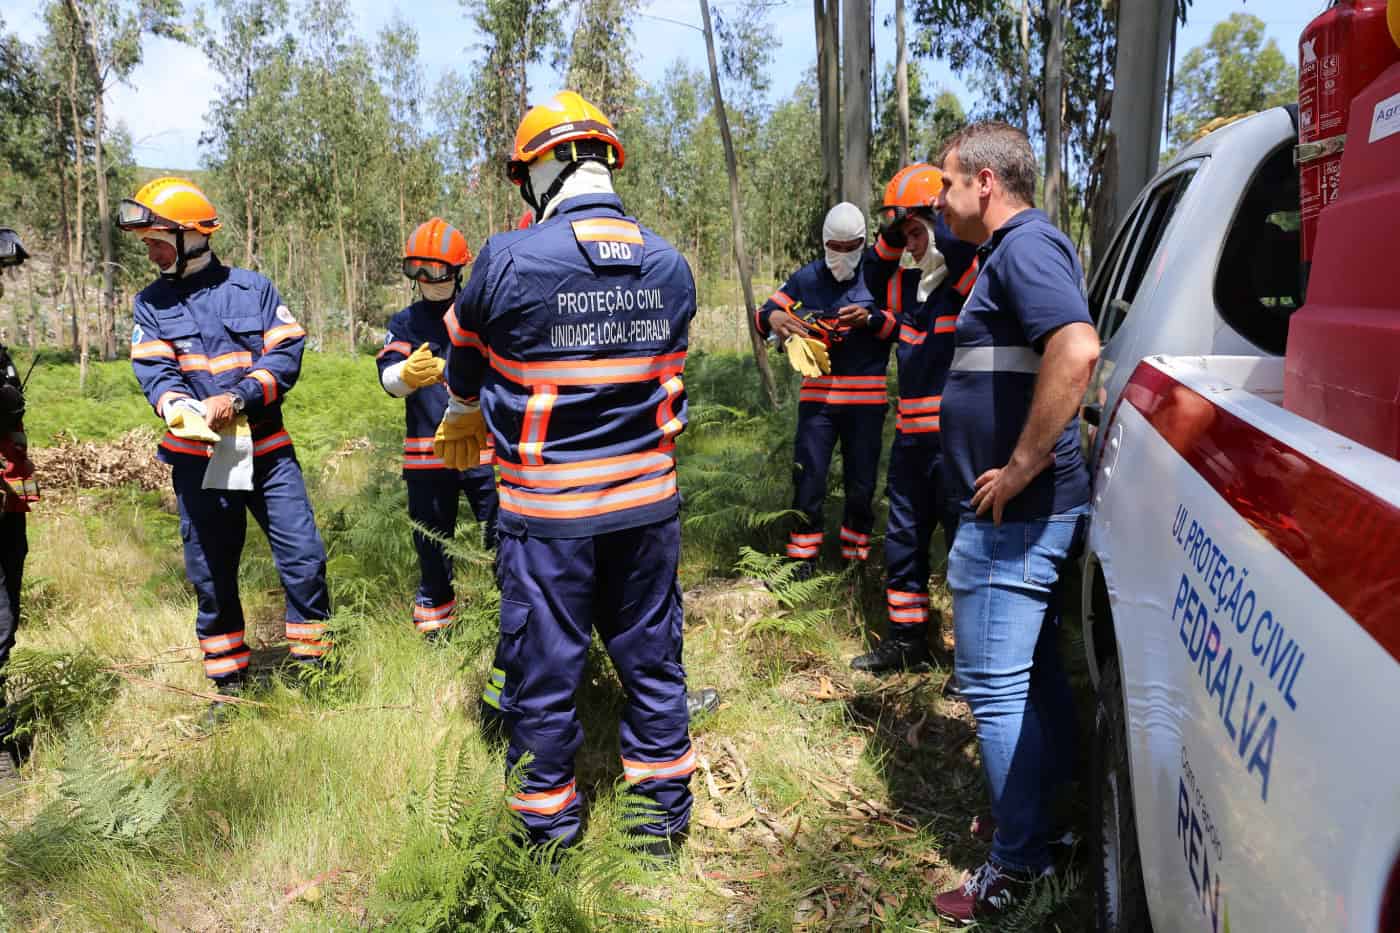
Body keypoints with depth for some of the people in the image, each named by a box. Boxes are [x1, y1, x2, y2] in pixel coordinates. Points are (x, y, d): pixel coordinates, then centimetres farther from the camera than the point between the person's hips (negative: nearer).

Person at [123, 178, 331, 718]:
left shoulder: (252, 288, 1)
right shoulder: (150, 304, 6)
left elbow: (286, 354, -7)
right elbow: (154, 372, -5)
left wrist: (235, 398, -20)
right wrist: (179, 408, -27)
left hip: (265, 449, -1)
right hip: (197, 456, 2)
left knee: (304, 556, -4)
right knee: (210, 572, 9)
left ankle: (311, 662, 15)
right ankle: (228, 685, 24)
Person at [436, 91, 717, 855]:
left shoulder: (509, 262, -13)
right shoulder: (671, 265, 0)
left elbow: (466, 356, 5)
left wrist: (465, 417, 28)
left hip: (547, 510, -4)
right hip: (648, 502, 4)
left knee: (544, 671, 11)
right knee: (651, 656, 17)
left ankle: (549, 829, 27)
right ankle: (664, 814, 33)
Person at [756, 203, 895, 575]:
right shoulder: (807, 277, 7)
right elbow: (764, 311, 1)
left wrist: (871, 319, -24)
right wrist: (773, 318, -22)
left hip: (866, 398, -1)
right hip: (817, 394, 1)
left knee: (861, 484, 7)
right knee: (808, 478, -1)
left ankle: (855, 559, 22)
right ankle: (803, 560, 10)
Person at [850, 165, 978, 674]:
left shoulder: (969, 277, -12)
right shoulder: (909, 283, 10)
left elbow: (962, 250, -34)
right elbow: (874, 280, 27)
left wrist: (930, 221, -18)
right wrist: (888, 239, 8)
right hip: (911, 435, 9)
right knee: (903, 542, 16)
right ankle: (906, 640, 31)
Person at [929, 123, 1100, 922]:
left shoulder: (1026, 247, -16)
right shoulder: (1018, 250, 17)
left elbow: (1077, 351, -32)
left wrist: (1022, 467, -26)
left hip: (1014, 517, -11)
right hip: (1030, 516, 11)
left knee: (996, 684, -2)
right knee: (1037, 675, 20)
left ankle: (1018, 865, 11)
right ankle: (1057, 820, 35)